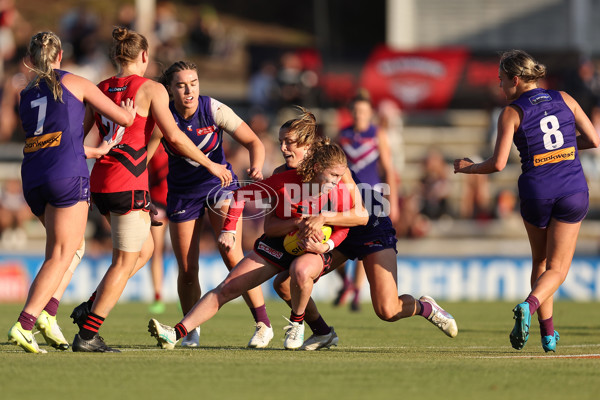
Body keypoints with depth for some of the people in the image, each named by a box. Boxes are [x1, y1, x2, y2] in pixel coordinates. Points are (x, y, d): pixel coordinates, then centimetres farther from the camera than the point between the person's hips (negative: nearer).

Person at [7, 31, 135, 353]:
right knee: (61, 254, -5)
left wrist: (96, 151, 32)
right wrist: (130, 112, 29)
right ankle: (24, 324, -19)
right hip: (67, 175, -6)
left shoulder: (25, 95, 20)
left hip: (33, 179, 6)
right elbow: (122, 118, 7)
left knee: (75, 246, 20)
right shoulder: (75, 83, 7)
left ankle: (47, 310, 1)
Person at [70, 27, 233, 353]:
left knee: (144, 249, 21)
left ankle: (91, 306, 12)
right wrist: (210, 164, -4)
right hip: (128, 183, -7)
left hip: (99, 180, 7)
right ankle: (87, 335, -6)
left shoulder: (99, 90, 11)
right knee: (125, 262, -1)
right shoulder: (150, 89, -6)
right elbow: (172, 136, -13)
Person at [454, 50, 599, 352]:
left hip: (536, 192, -1)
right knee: (557, 269, 7)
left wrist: (468, 167, 9)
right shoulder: (564, 99, 4)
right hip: (573, 191, 1)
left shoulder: (512, 113, -5)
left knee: (540, 262, 20)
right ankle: (530, 305, -22)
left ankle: (548, 333, 15)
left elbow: (498, 164, -9)